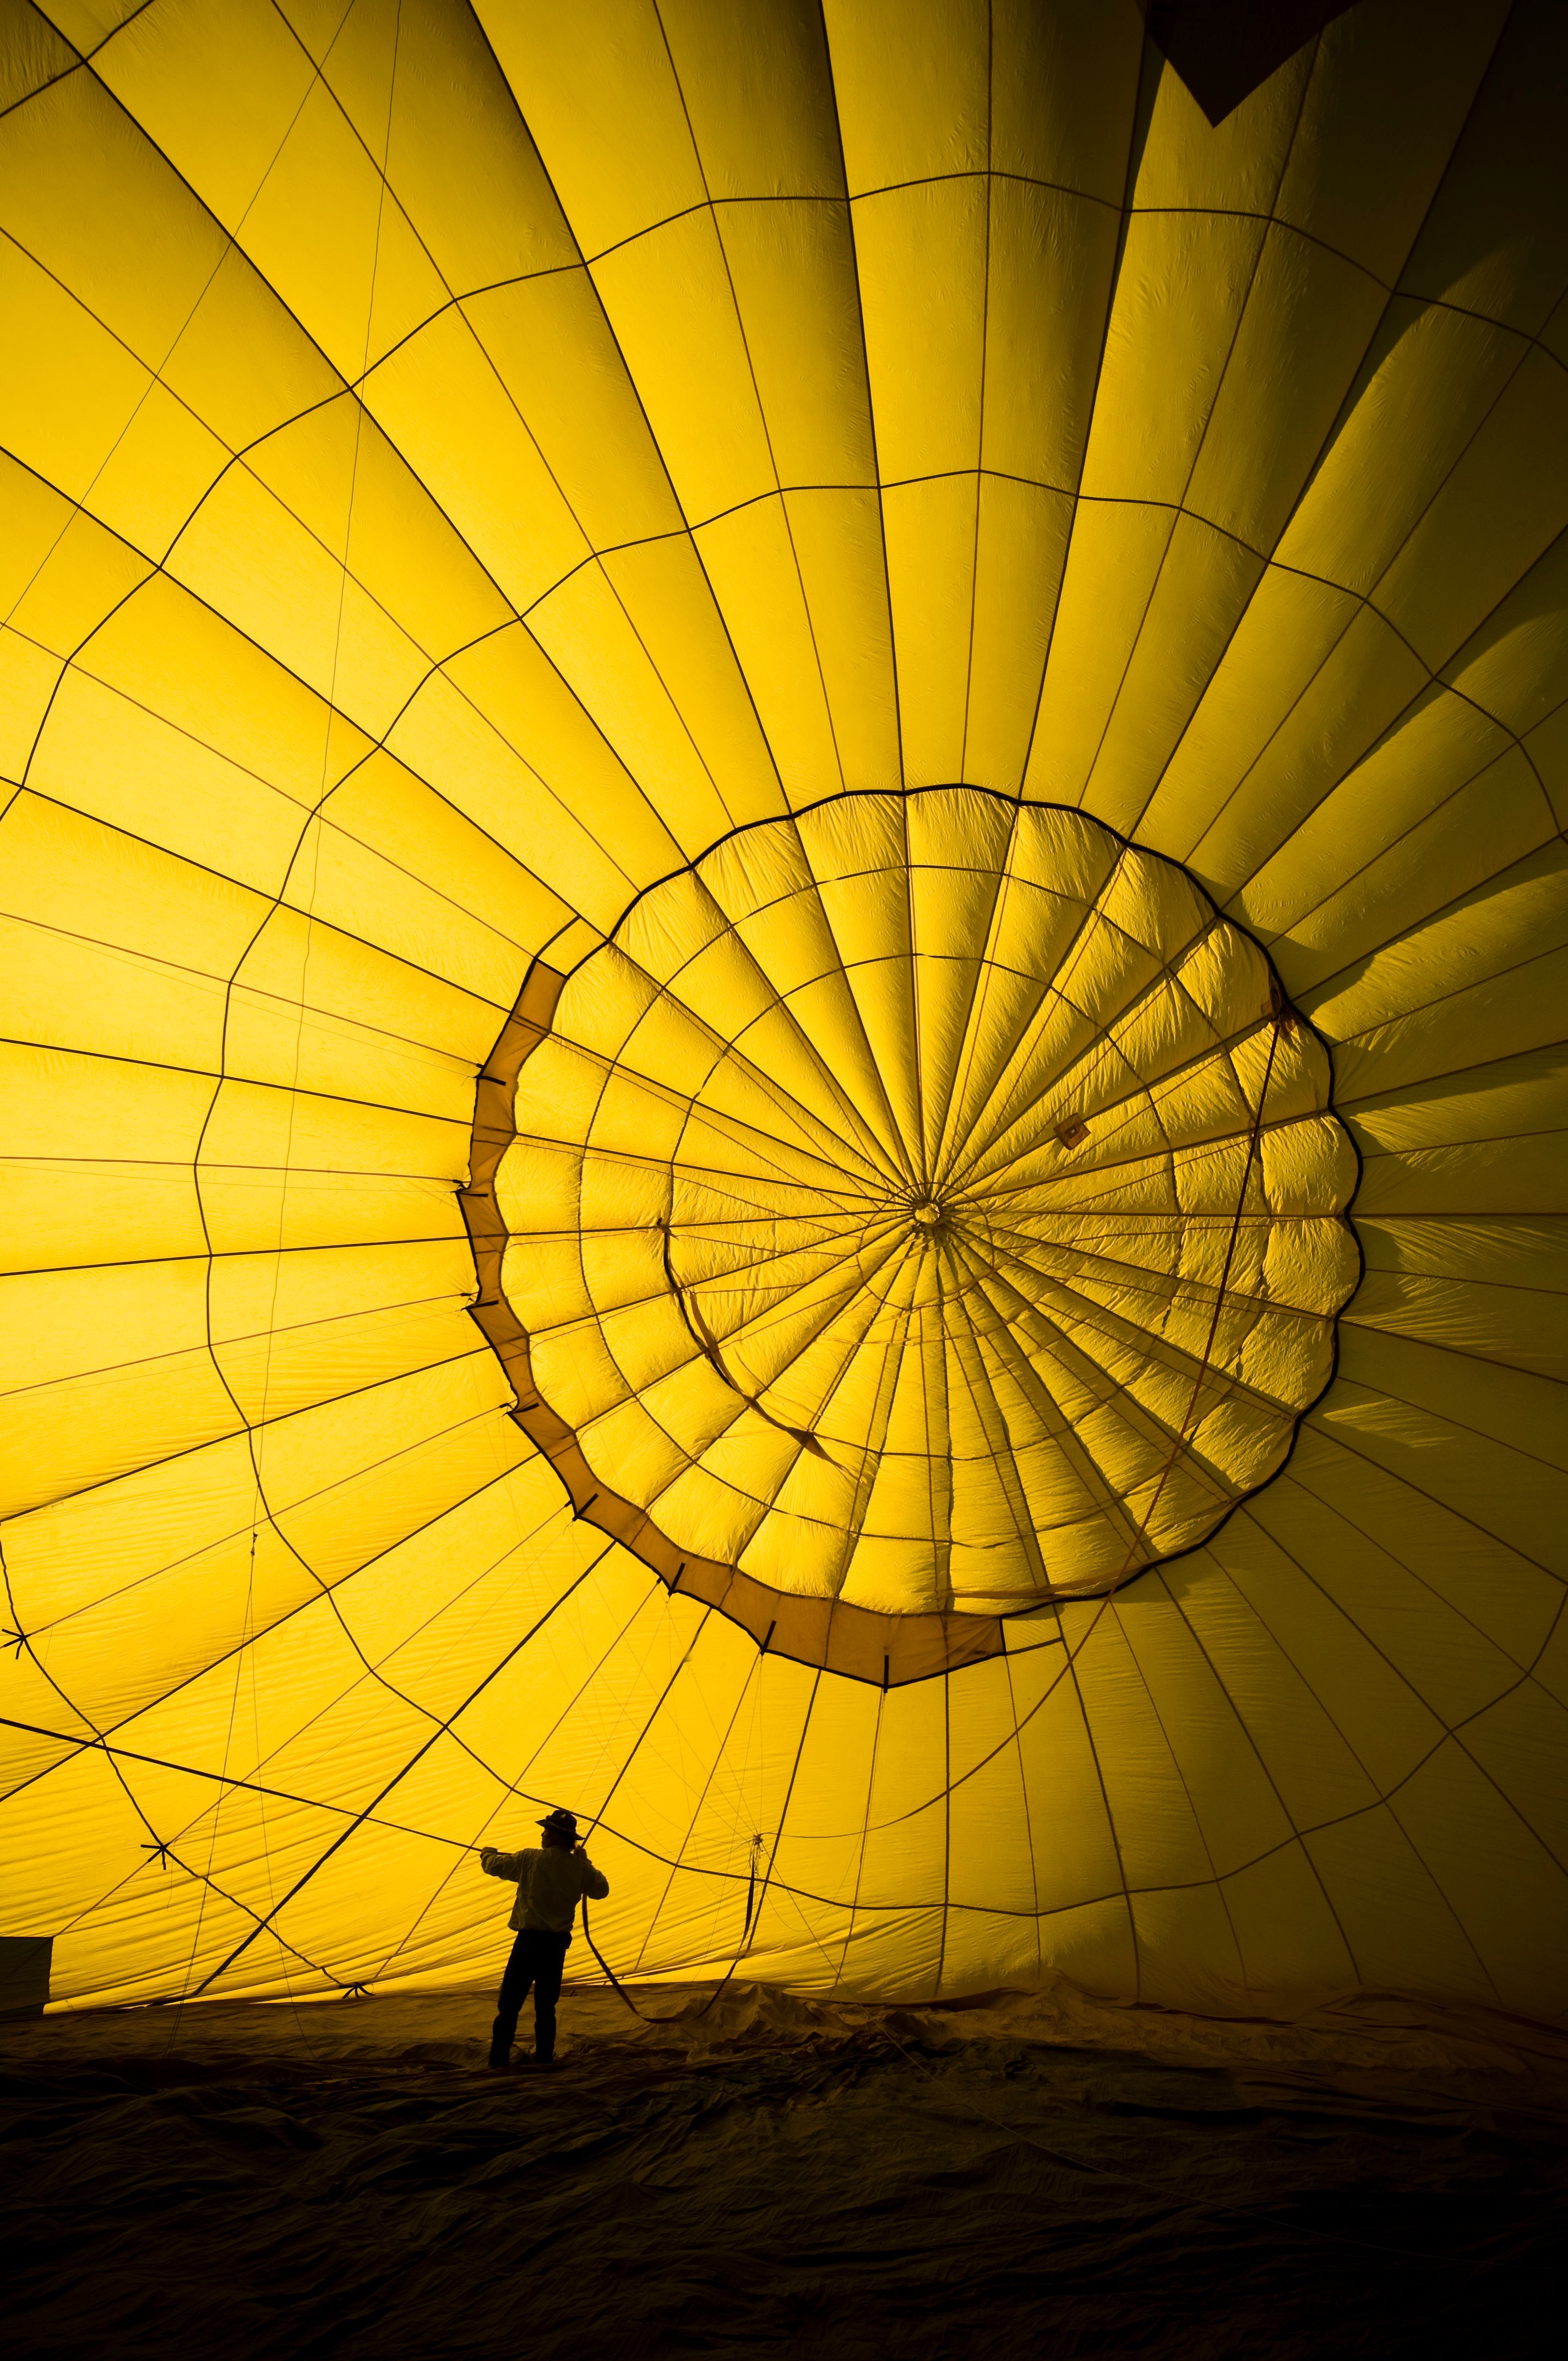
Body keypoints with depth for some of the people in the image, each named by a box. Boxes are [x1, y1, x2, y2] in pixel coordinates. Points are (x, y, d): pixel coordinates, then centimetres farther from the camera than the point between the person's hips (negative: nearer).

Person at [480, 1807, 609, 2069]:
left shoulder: (532, 1859, -9)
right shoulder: (579, 1865, 0)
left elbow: (494, 1865, 2)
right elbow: (601, 1890, 16)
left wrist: (487, 1852, 24)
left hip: (530, 1939, -4)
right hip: (558, 1942, 4)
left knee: (509, 2005, 3)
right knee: (546, 2006, 15)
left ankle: (499, 2062, 1)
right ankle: (544, 2060, 16)